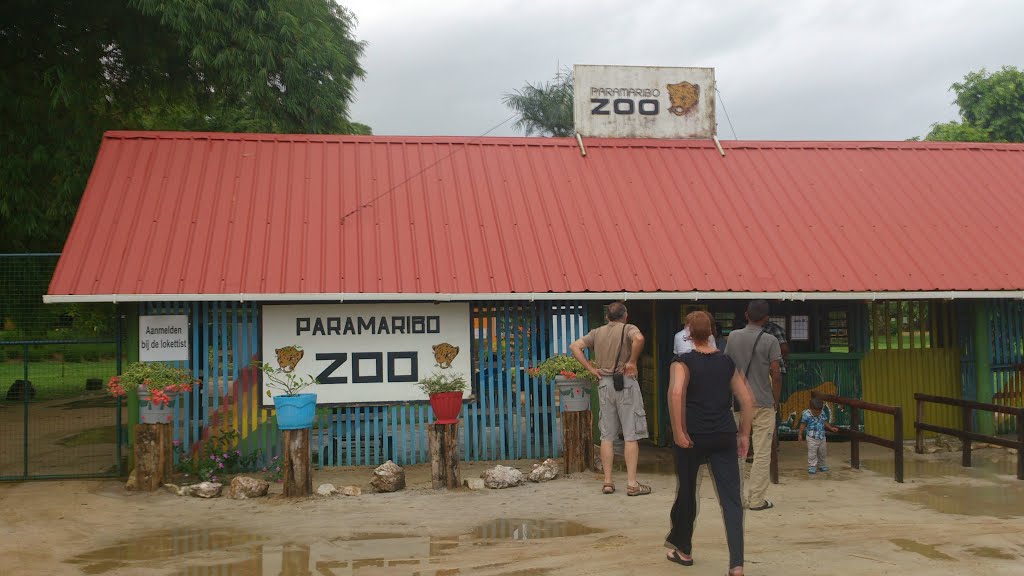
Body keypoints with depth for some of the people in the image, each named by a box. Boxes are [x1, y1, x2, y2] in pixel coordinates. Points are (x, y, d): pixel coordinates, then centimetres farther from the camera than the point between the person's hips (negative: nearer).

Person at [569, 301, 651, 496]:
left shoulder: (597, 332, 10)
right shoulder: (628, 329, -3)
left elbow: (574, 346, 4)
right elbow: (639, 338, -26)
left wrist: (591, 368, 3)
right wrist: (632, 362, -14)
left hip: (604, 383, 4)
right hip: (626, 383, -4)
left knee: (607, 435, 9)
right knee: (631, 435, 0)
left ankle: (607, 482, 11)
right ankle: (632, 483, -1)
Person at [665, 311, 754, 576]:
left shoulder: (683, 362, -4)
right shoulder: (727, 363, 10)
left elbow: (676, 392, -23)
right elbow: (747, 400, 9)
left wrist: (678, 432, -18)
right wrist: (744, 434, 17)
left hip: (693, 437, -3)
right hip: (724, 438, 3)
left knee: (686, 493, 16)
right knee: (731, 500, 1)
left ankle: (682, 548, 33)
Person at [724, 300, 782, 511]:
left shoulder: (733, 337, 2)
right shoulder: (770, 341, -9)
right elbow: (776, 376, -10)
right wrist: (776, 401, 4)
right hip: (763, 403, -4)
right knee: (762, 453, 3)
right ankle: (757, 499, 4)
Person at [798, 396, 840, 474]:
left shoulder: (822, 413, -1)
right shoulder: (807, 414, -17)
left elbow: (825, 422, 16)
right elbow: (803, 425, -10)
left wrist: (831, 428, 13)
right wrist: (800, 434, -12)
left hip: (822, 438, 5)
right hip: (812, 438, -5)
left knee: (822, 452, 16)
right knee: (812, 453, -4)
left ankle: (821, 465, 31)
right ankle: (812, 467, 4)